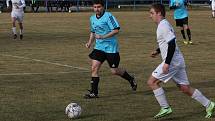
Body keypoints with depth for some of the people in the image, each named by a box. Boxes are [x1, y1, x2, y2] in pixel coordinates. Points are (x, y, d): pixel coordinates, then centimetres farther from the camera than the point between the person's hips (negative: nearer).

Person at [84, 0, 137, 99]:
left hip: (111, 47, -6)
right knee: (94, 68, -7)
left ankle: (131, 79, 29)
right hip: (99, 47, 6)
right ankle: (94, 92, -1)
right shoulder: (92, 18, 9)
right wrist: (90, 42, 8)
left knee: (114, 71, 1)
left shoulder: (108, 16, -13)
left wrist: (103, 37, -26)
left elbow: (116, 30, -20)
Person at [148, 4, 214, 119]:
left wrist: (167, 63, -24)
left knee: (152, 82, -5)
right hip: (177, 61, 10)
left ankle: (165, 108, -3)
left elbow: (172, 44, -23)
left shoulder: (163, 26, -15)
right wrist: (157, 51, 20)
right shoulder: (164, 25, 16)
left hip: (172, 61, -10)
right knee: (185, 87, 12)